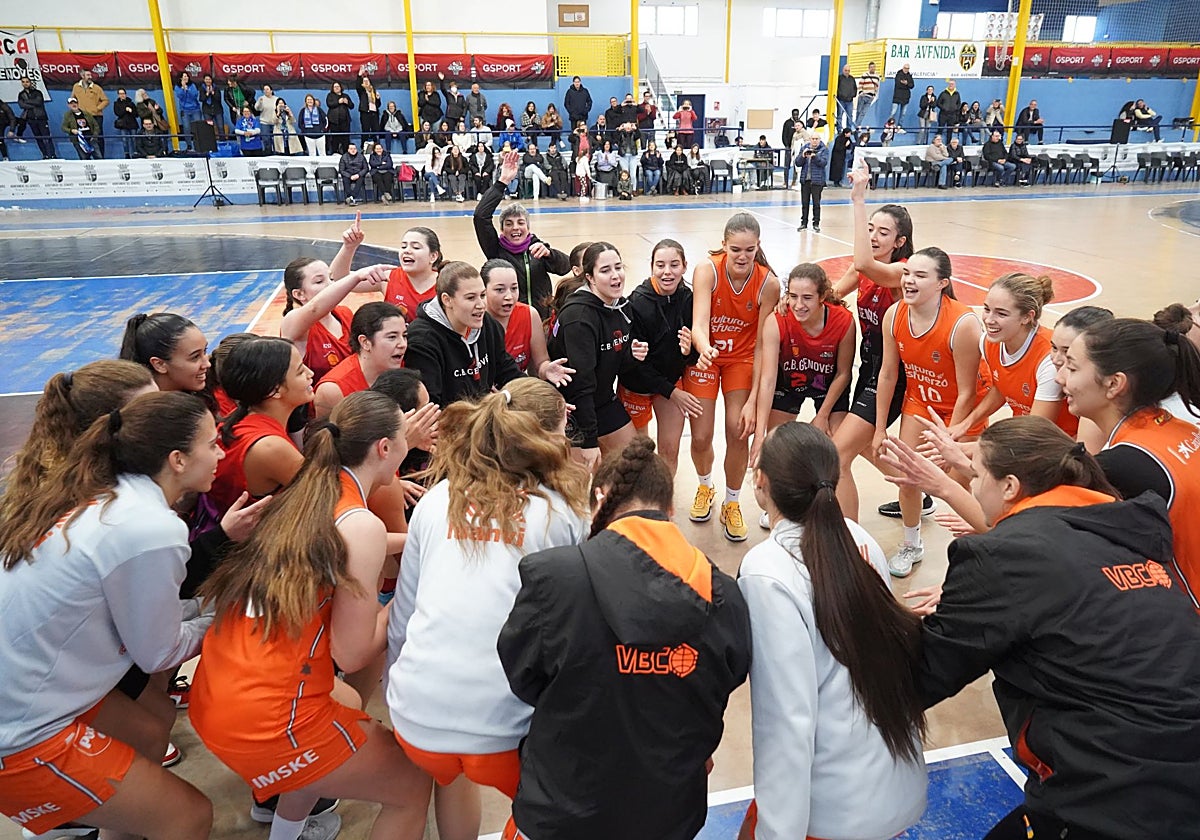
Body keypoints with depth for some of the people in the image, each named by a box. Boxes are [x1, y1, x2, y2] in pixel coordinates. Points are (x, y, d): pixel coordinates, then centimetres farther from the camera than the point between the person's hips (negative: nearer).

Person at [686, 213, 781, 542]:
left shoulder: (768, 283, -20)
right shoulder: (707, 270, -24)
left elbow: (762, 345, -17)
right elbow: (699, 324, -34)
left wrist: (752, 400, -19)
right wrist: (704, 349, -58)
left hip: (742, 359, 1)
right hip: (704, 355, 0)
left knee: (738, 432, -7)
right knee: (701, 437, -2)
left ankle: (731, 505, 19)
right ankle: (705, 488, 33)